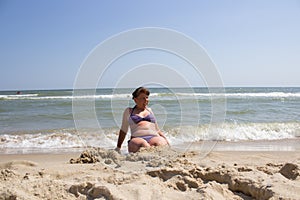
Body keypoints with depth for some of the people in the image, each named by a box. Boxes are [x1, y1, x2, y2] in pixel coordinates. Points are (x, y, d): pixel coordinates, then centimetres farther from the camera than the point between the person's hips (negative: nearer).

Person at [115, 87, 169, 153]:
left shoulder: (150, 110, 27)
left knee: (161, 143, -36)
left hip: (154, 137, 2)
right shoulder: (128, 111, 21)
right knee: (143, 144, -40)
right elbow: (123, 130, 24)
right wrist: (118, 147, 19)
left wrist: (167, 142, 14)